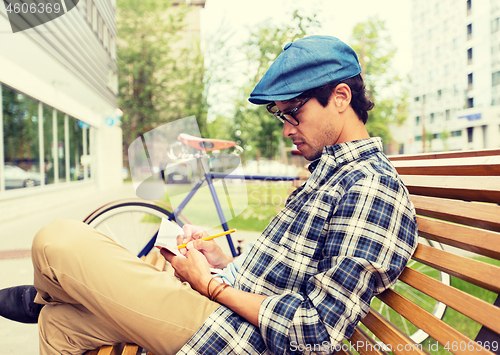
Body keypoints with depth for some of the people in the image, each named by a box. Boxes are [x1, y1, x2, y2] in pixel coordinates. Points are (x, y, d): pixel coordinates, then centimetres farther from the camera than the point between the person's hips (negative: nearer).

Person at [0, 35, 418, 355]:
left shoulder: (370, 187, -19)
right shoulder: (330, 170, 14)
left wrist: (212, 286, -15)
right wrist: (227, 261, 7)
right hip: (233, 304, 10)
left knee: (58, 240, -9)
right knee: (59, 321, 15)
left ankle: (42, 294, 27)